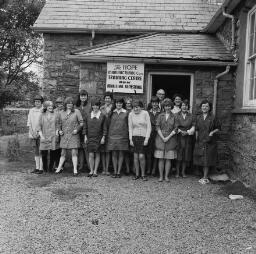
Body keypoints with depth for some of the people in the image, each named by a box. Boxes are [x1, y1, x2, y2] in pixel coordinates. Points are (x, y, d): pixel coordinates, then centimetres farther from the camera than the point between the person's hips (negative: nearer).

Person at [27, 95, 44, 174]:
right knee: (36, 151, 10)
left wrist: (39, 132, -11)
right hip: (32, 134, 5)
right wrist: (32, 132, -3)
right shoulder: (31, 110, 10)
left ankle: (41, 168, 1)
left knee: (41, 151, -3)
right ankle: (37, 168, 16)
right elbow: (29, 122, 9)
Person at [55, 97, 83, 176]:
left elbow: (81, 123, 0)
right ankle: (59, 168, 20)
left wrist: (77, 129, -12)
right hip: (64, 135, 3)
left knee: (74, 153, -3)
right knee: (63, 153, 9)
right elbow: (60, 124, 20)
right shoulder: (61, 113, 10)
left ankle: (75, 170, 3)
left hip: (74, 135, -3)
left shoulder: (76, 112, 0)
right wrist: (60, 130, 4)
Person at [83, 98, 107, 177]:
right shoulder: (88, 116, 6)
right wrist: (85, 136, 4)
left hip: (99, 138, -1)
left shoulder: (102, 116, 1)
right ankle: (91, 171, 8)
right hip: (90, 138, 1)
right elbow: (85, 127, 10)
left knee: (97, 154, 5)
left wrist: (103, 137, -4)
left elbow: (105, 128, 2)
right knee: (91, 155, -3)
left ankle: (95, 171, 14)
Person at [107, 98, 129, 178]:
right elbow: (109, 123, 11)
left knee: (121, 154, 2)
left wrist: (128, 135, 1)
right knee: (114, 154, 4)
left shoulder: (126, 113, 4)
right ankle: (115, 172, 12)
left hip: (122, 136, -1)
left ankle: (119, 172, 9)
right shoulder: (112, 113, 7)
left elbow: (128, 124, 6)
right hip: (112, 135, 1)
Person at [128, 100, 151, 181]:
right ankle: (137, 174, 16)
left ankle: (143, 175, 8)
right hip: (134, 137, 2)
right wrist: (130, 139, 1)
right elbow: (130, 128, 7)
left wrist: (147, 139, -8)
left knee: (141, 156, -9)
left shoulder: (145, 113, -3)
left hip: (143, 137, -2)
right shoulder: (131, 114, 3)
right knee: (135, 156, 3)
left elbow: (149, 127, -3)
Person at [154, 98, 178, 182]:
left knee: (168, 159, 2)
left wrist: (168, 137, -10)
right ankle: (161, 176, 8)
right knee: (161, 158, 0)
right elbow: (157, 127, 1)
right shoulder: (160, 116, 7)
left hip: (170, 139, 0)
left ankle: (166, 176, 10)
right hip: (160, 138, 0)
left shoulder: (174, 116, 6)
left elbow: (175, 129, 1)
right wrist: (163, 137, -9)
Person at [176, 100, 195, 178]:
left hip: (188, 138, 2)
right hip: (179, 137, -2)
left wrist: (187, 132, -10)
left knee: (186, 155, 4)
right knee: (178, 155, -3)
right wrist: (181, 131, -13)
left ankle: (183, 172, 15)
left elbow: (193, 127, 6)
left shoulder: (191, 116, 10)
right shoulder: (177, 115, 4)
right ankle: (177, 172, 7)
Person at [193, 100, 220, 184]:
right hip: (200, 142, 4)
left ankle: (205, 178, 9)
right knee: (202, 160, 9)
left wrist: (213, 132, -15)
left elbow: (218, 128, 3)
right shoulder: (198, 118, 7)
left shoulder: (212, 118, -5)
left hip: (209, 142, -4)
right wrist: (196, 140, 12)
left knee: (207, 161, 0)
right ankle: (205, 177, 21)